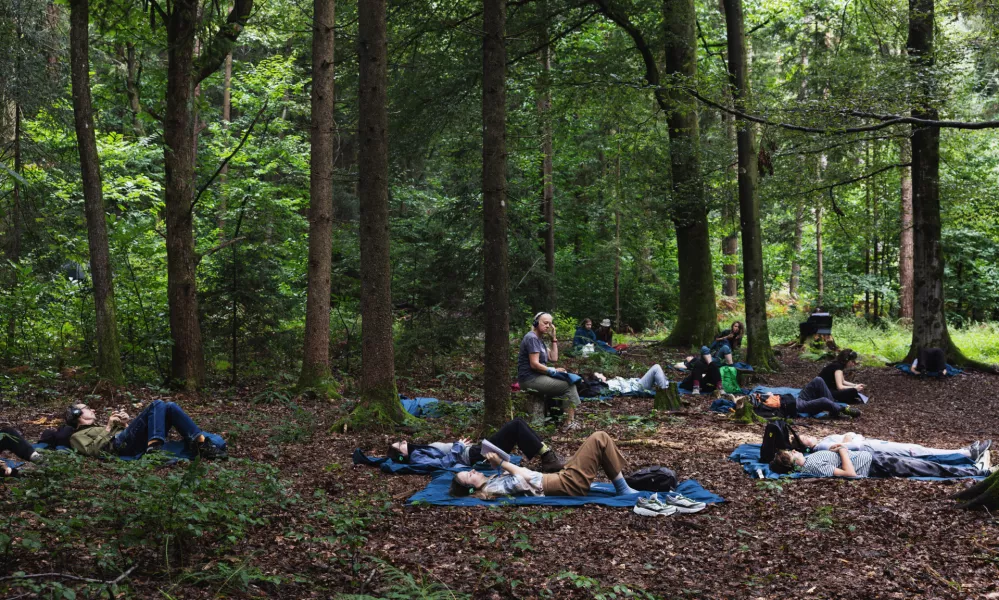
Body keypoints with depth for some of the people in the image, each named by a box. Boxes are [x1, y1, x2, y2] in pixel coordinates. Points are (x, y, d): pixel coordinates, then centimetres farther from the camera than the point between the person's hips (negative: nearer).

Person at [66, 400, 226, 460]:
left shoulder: (99, 429, 43)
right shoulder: (78, 437, 20)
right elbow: (92, 451, -3)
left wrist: (126, 423, 13)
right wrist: (108, 428, 0)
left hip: (139, 442, 7)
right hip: (121, 444, -7)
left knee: (170, 407, -12)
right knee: (157, 405, -22)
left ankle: (202, 443, -26)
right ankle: (154, 449, -40)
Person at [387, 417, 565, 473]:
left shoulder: (420, 450, 19)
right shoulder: (416, 457, -10)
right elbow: (443, 463, -22)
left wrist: (459, 445, 10)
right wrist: (458, 447, -15)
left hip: (475, 451, 10)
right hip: (475, 457, -10)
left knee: (518, 423, 2)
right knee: (516, 426, -16)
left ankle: (547, 455, -1)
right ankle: (548, 458, -16)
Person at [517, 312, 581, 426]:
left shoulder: (539, 340, 18)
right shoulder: (532, 338, -13)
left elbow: (554, 358, 13)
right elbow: (534, 364, -20)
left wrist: (554, 338, 8)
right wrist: (554, 371, -10)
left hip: (538, 376, 10)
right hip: (530, 379, -10)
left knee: (569, 381, 5)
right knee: (570, 385, -11)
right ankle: (569, 422, -13)